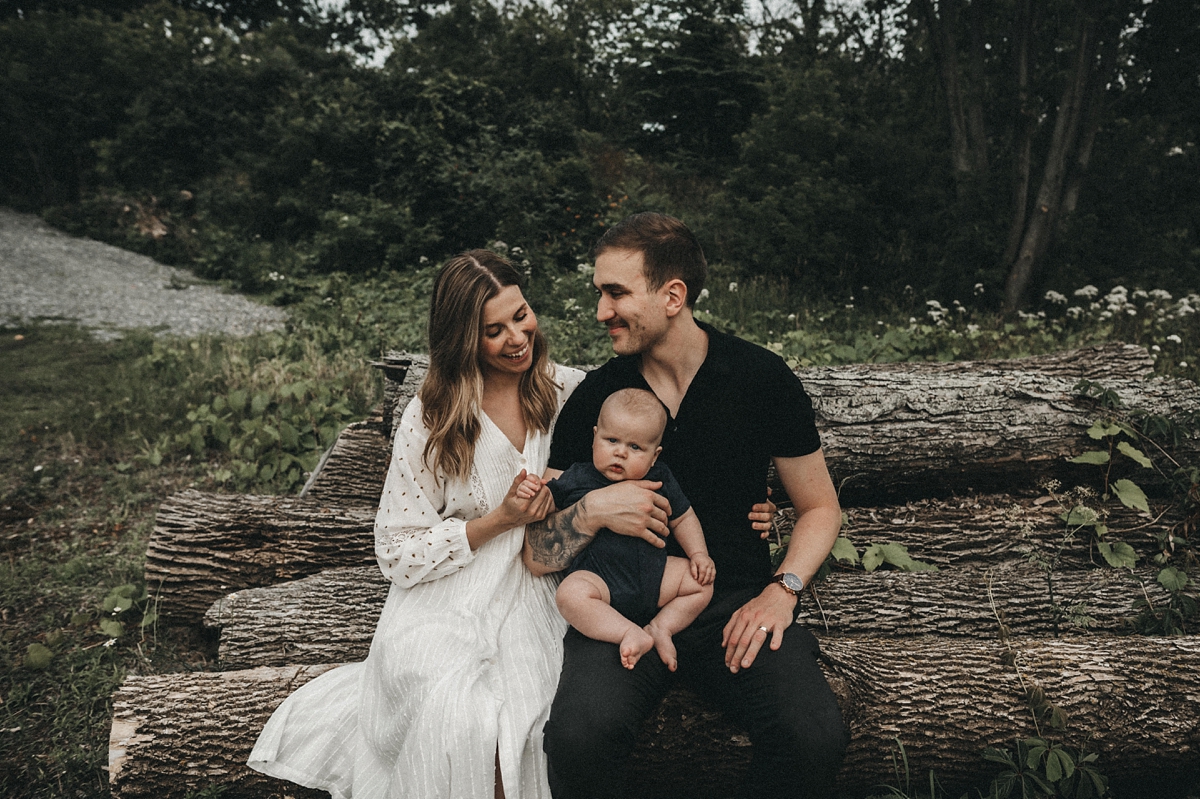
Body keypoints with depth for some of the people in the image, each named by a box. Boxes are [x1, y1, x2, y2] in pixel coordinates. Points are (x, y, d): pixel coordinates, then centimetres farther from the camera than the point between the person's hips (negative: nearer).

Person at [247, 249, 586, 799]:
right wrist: (499, 520, -16)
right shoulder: (431, 418, -6)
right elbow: (398, 555, -5)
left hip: (533, 598, 2)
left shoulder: (569, 390, 1)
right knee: (459, 717, -31)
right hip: (443, 604, -2)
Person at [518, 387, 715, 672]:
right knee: (570, 594, -32)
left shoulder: (659, 480, 3)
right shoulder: (577, 479, -3)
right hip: (600, 580, -3)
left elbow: (682, 518, 15)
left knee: (702, 582, -6)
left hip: (654, 575, 4)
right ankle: (632, 634, -24)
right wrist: (530, 492, -17)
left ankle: (661, 627, -1)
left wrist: (698, 554, 5)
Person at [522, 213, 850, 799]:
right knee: (578, 735, -28)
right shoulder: (594, 397, 0)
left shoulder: (762, 378, -1)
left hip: (734, 602, 0)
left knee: (815, 738, -25)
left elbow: (820, 508, 10)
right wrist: (592, 509, -19)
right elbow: (538, 556, 2)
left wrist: (781, 590, -6)